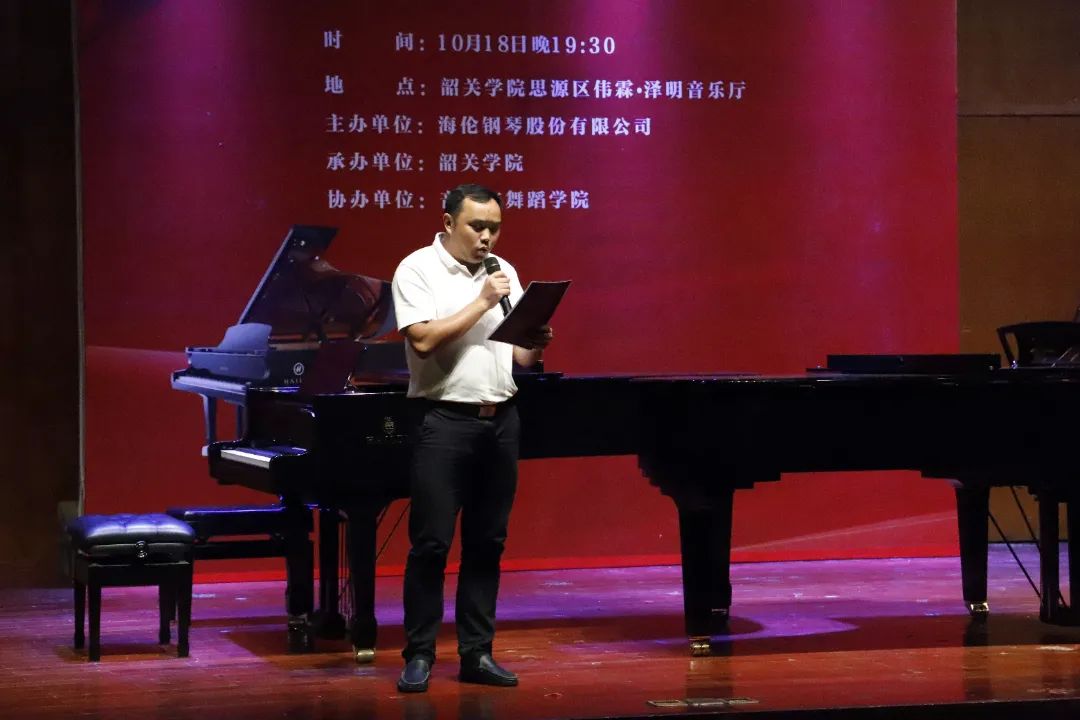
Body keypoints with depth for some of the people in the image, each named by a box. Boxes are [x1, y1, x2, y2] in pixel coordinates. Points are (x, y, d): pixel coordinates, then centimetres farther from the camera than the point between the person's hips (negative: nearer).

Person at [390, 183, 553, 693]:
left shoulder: (503, 271, 12)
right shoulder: (418, 270, -5)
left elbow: (519, 355, 11)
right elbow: (423, 341, -19)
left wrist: (536, 345, -12)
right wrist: (482, 302, -17)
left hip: (500, 420, 6)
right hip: (445, 421, -5)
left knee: (487, 544, 8)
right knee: (431, 544, -4)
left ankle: (476, 652, 15)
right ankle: (419, 656, 4)